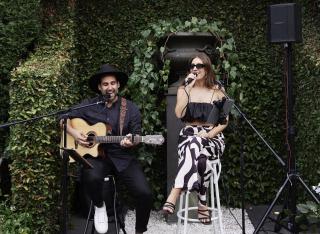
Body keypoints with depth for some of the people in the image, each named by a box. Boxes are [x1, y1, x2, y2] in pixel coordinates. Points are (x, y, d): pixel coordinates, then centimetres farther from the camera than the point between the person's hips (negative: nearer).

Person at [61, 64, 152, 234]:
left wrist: (130, 142, -18)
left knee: (145, 194, -20)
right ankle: (99, 206, 0)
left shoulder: (131, 108, 5)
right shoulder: (88, 105, 6)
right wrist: (74, 133, -7)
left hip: (122, 157, 1)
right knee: (92, 178, -37)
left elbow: (137, 136, 5)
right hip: (96, 155, 0)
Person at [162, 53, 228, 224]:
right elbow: (179, 114, -11)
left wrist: (209, 134, -12)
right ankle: (201, 204, -33)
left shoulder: (217, 91, 5)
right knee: (196, 152, -37)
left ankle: (174, 196, -33)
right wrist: (188, 88, -12)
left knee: (195, 146, -37)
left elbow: (224, 121, 4)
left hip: (212, 138, 0)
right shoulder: (183, 90, 7)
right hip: (189, 135, 0)